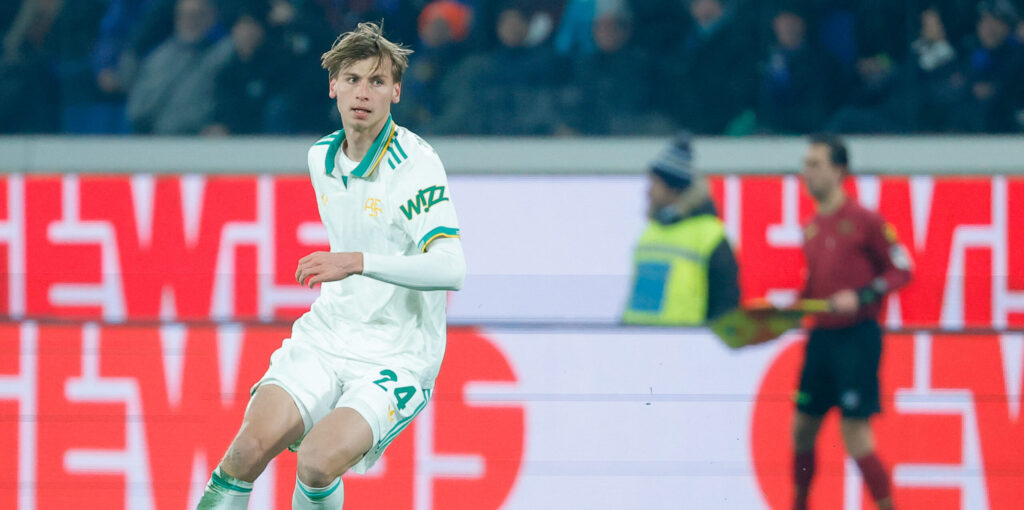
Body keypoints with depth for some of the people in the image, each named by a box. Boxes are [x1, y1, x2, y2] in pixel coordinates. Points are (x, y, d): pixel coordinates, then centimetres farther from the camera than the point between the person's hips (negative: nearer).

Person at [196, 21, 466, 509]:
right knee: (255, 442, -21)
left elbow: (451, 268, -27)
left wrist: (359, 263, -34)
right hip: (324, 340, 5)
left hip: (397, 357, -5)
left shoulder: (416, 164, -14)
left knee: (318, 462, -27)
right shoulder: (321, 158, 9)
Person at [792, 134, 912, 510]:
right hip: (821, 336, 7)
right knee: (802, 429, 11)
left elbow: (901, 270, -6)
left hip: (857, 336, -7)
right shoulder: (812, 228, 11)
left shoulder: (865, 221, -9)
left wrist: (860, 297, -18)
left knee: (857, 440, -10)